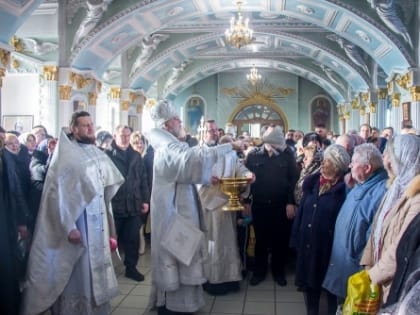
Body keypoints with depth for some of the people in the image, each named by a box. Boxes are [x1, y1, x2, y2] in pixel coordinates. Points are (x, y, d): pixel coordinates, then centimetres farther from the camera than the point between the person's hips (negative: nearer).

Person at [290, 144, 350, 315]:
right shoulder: (312, 182, 5)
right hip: (308, 243, 5)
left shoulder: (344, 189, -11)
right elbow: (301, 210, 7)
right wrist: (296, 238, 3)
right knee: (309, 281, 16)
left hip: (329, 246, -5)